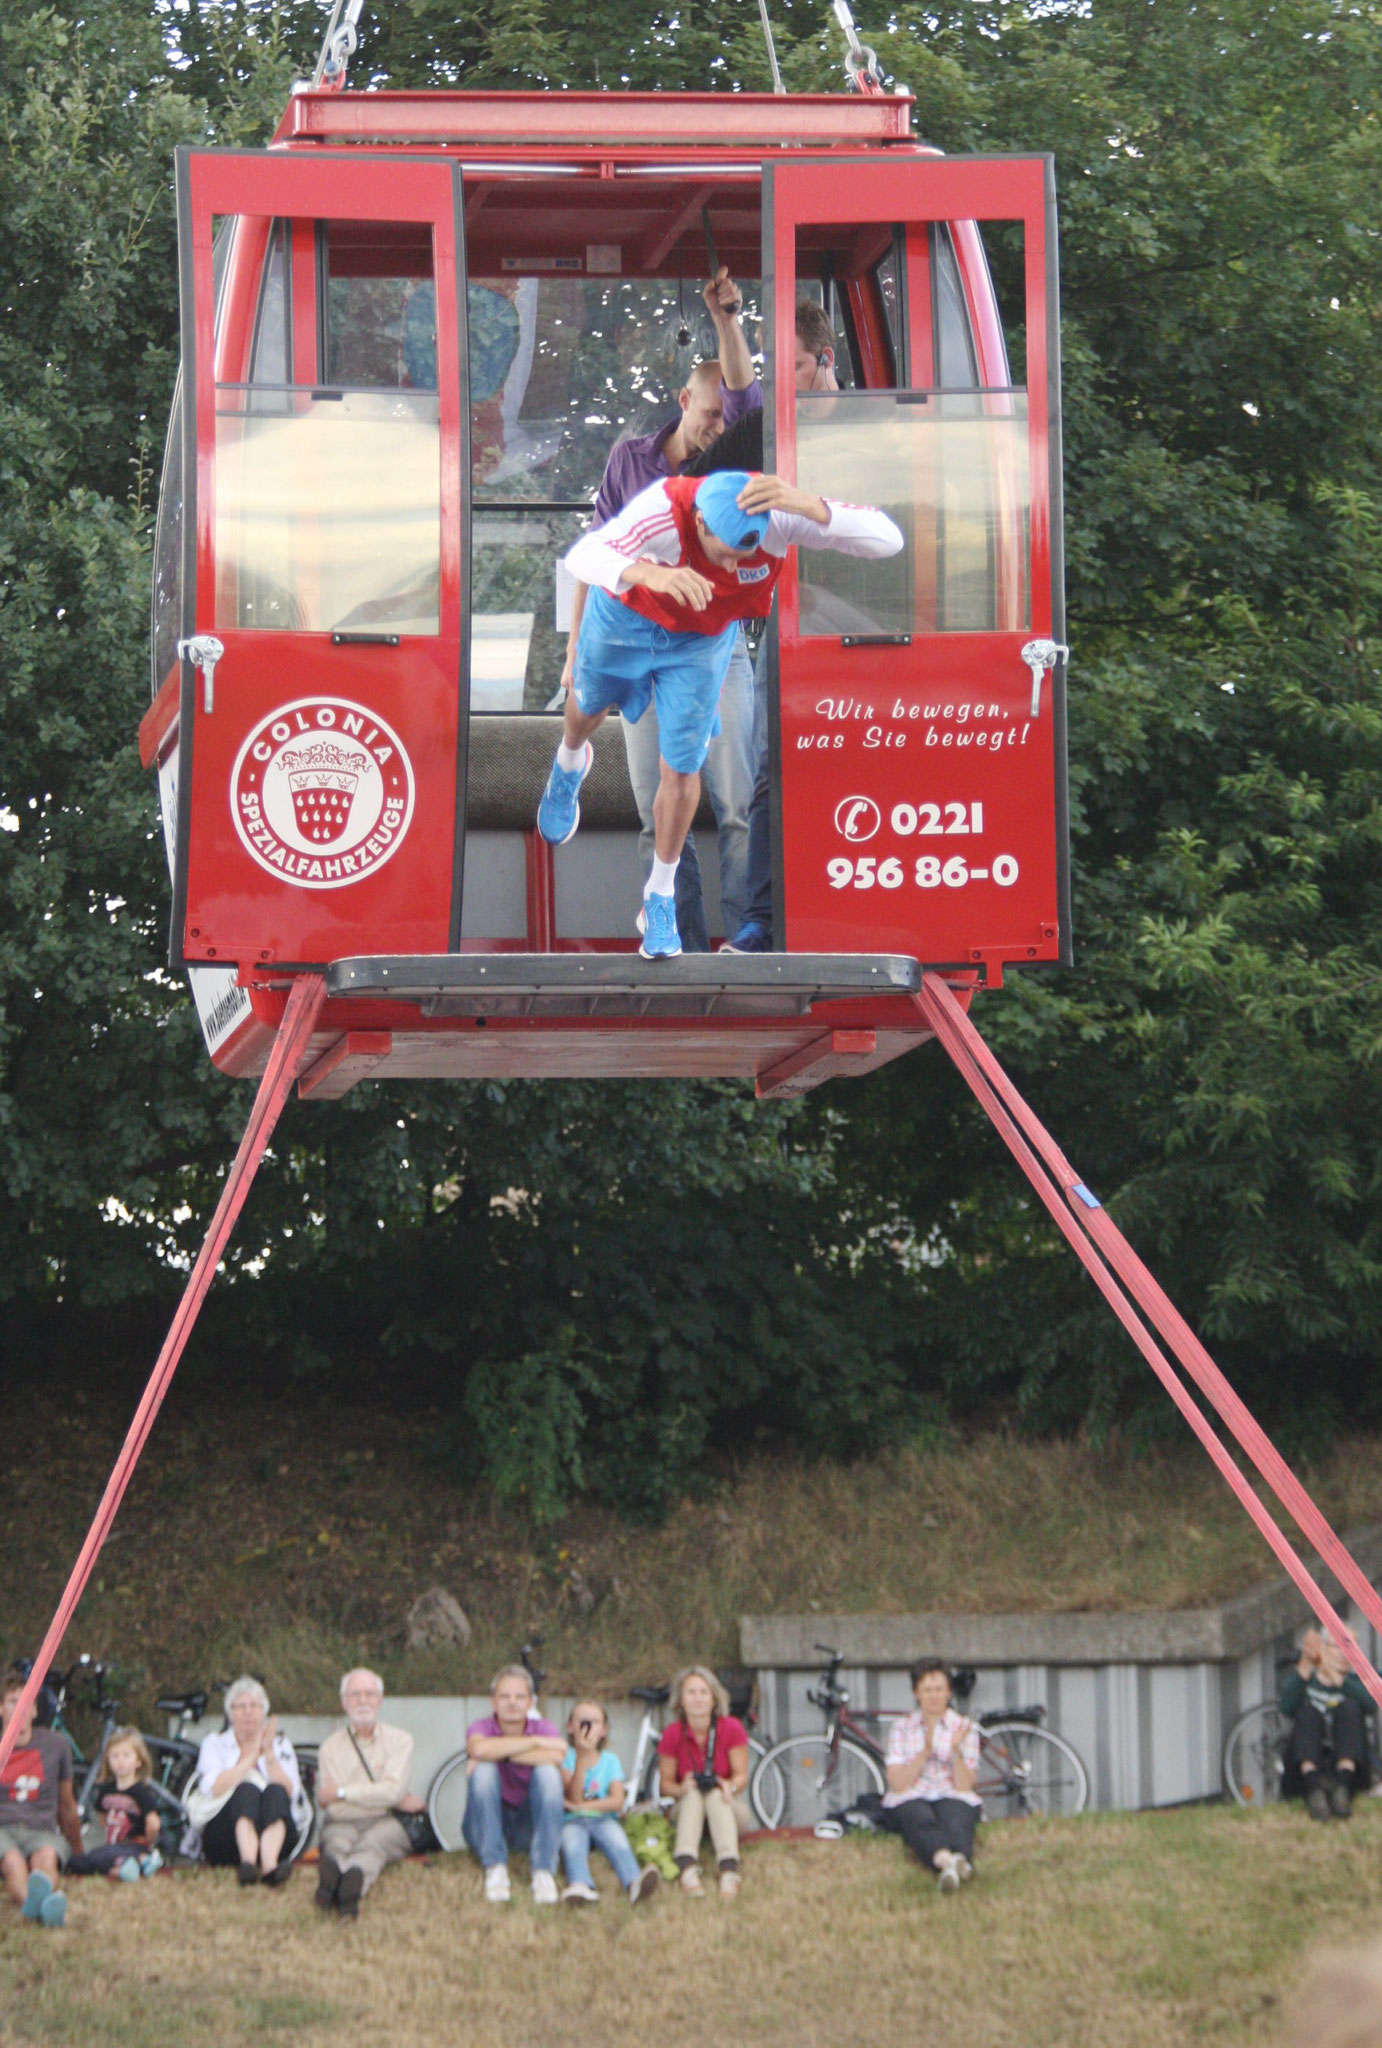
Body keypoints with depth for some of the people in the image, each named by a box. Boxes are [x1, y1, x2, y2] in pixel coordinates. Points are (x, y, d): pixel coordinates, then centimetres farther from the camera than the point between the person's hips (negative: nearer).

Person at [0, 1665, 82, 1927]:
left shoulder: (56, 1745, 16)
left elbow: (67, 1805, 26)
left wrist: (77, 1852, 33)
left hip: (43, 1830, 1)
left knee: (46, 1856, -38)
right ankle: (31, 1900, -72)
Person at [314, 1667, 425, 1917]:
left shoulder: (399, 1740, 14)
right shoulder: (331, 1746, 12)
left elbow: (393, 1790, -3)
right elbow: (333, 1808, -1)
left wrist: (342, 1793, -4)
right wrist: (398, 1801, -3)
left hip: (386, 1824, 0)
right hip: (343, 1824, 0)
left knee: (372, 1844, -36)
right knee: (337, 1842, -36)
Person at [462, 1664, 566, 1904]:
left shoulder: (543, 1729, -4)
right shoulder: (481, 1728, -7)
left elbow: (555, 1758, -29)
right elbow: (479, 1748, -34)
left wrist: (501, 1754, -29)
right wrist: (536, 1742, -27)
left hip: (529, 1827, 1)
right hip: (487, 1823, -1)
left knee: (548, 1771, -25)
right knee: (483, 1769, -26)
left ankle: (544, 1873, -28)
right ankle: (495, 1869, -29)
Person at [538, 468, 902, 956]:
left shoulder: (777, 513, -38)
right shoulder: (664, 509, -45)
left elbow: (887, 540, -46)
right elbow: (581, 557, -58)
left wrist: (810, 507, -63)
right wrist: (649, 573, -77)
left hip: (701, 640, 1)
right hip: (625, 617, -1)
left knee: (680, 770, 3)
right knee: (589, 705, 28)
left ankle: (661, 895, 28)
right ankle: (569, 764, 66)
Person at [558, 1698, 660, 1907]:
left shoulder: (610, 1760, 13)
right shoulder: (566, 1758, 7)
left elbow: (617, 1802, 1)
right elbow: (574, 1796, -9)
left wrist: (581, 1806, -10)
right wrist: (582, 1758, -17)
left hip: (603, 1819, 1)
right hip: (573, 1821, -1)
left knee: (615, 1837, -33)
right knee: (572, 1841, -36)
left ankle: (634, 1883, -63)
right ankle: (580, 1887, -68)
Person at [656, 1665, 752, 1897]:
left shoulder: (731, 1728, -8)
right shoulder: (671, 1734, -7)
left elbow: (742, 1776, -9)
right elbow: (665, 1784, -5)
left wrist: (731, 1786, -33)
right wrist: (681, 1788, -29)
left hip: (728, 1809, -1)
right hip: (688, 1809, 1)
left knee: (715, 1794, -33)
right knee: (694, 1793, -32)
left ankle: (729, 1870, -57)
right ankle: (688, 1868, -58)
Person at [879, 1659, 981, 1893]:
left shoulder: (965, 1727, 13)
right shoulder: (902, 1727, 13)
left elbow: (965, 1786, 3)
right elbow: (897, 1783, 1)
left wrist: (956, 1750, -13)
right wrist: (925, 1752, -11)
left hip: (952, 1797, 1)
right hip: (909, 1799, -1)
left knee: (956, 1825, -38)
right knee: (922, 1822, -39)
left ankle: (960, 1860, -73)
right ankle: (946, 1861, -72)